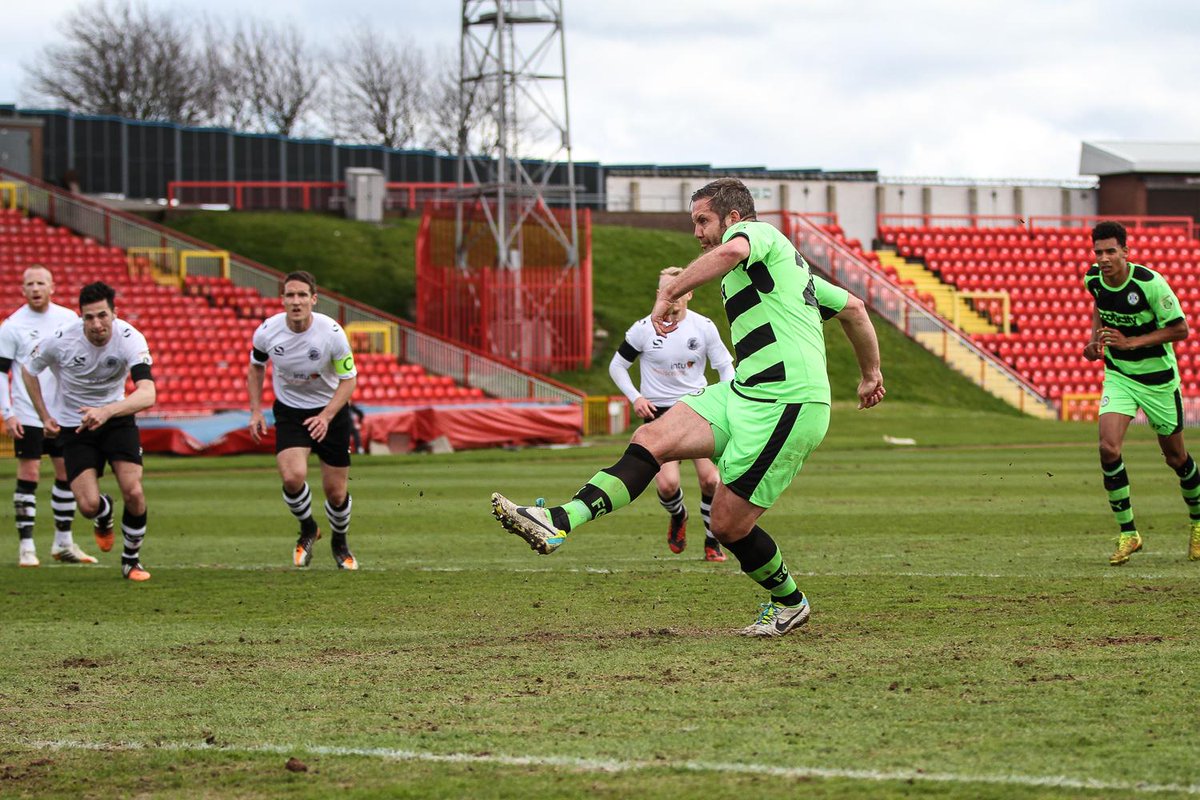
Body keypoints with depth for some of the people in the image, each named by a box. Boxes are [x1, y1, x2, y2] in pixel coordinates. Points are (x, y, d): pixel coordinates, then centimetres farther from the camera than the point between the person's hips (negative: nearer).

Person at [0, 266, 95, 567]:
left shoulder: (69, 319, 5)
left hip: (63, 414, 4)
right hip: (28, 415, -4)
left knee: (68, 474, 7)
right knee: (28, 476, -6)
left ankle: (63, 542, 19)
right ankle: (26, 545, -1)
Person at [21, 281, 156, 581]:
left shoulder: (130, 339, -23)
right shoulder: (61, 340, -20)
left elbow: (148, 394, -37)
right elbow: (29, 371, 3)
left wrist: (106, 412, -52)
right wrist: (45, 417, 1)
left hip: (117, 419, 0)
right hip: (74, 425, 0)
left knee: (133, 492, -17)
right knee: (89, 506, -14)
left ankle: (131, 561, 10)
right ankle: (104, 517, 28)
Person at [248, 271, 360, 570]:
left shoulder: (332, 333, -22)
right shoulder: (267, 332, -16)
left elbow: (349, 380, -13)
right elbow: (255, 368, 6)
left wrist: (326, 416, -27)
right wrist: (256, 412, -3)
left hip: (331, 412, -1)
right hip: (289, 411, 1)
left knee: (336, 492, 3)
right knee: (293, 476, -23)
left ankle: (340, 543, 35)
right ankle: (307, 529, 8)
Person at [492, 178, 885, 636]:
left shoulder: (755, 232, -3)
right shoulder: (784, 262, 25)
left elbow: (733, 251, -31)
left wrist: (669, 294, -25)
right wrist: (871, 373, 42)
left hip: (785, 406, -10)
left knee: (729, 525, -5)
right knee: (650, 440, -5)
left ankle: (789, 603, 19)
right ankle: (558, 523, -15)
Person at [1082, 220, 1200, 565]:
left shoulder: (1149, 282, -23)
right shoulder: (1093, 279, -7)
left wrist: (1131, 342, -25)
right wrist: (1095, 338, 0)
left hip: (1158, 377, -3)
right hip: (1118, 376, 3)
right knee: (1109, 447, -18)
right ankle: (1127, 533, -8)